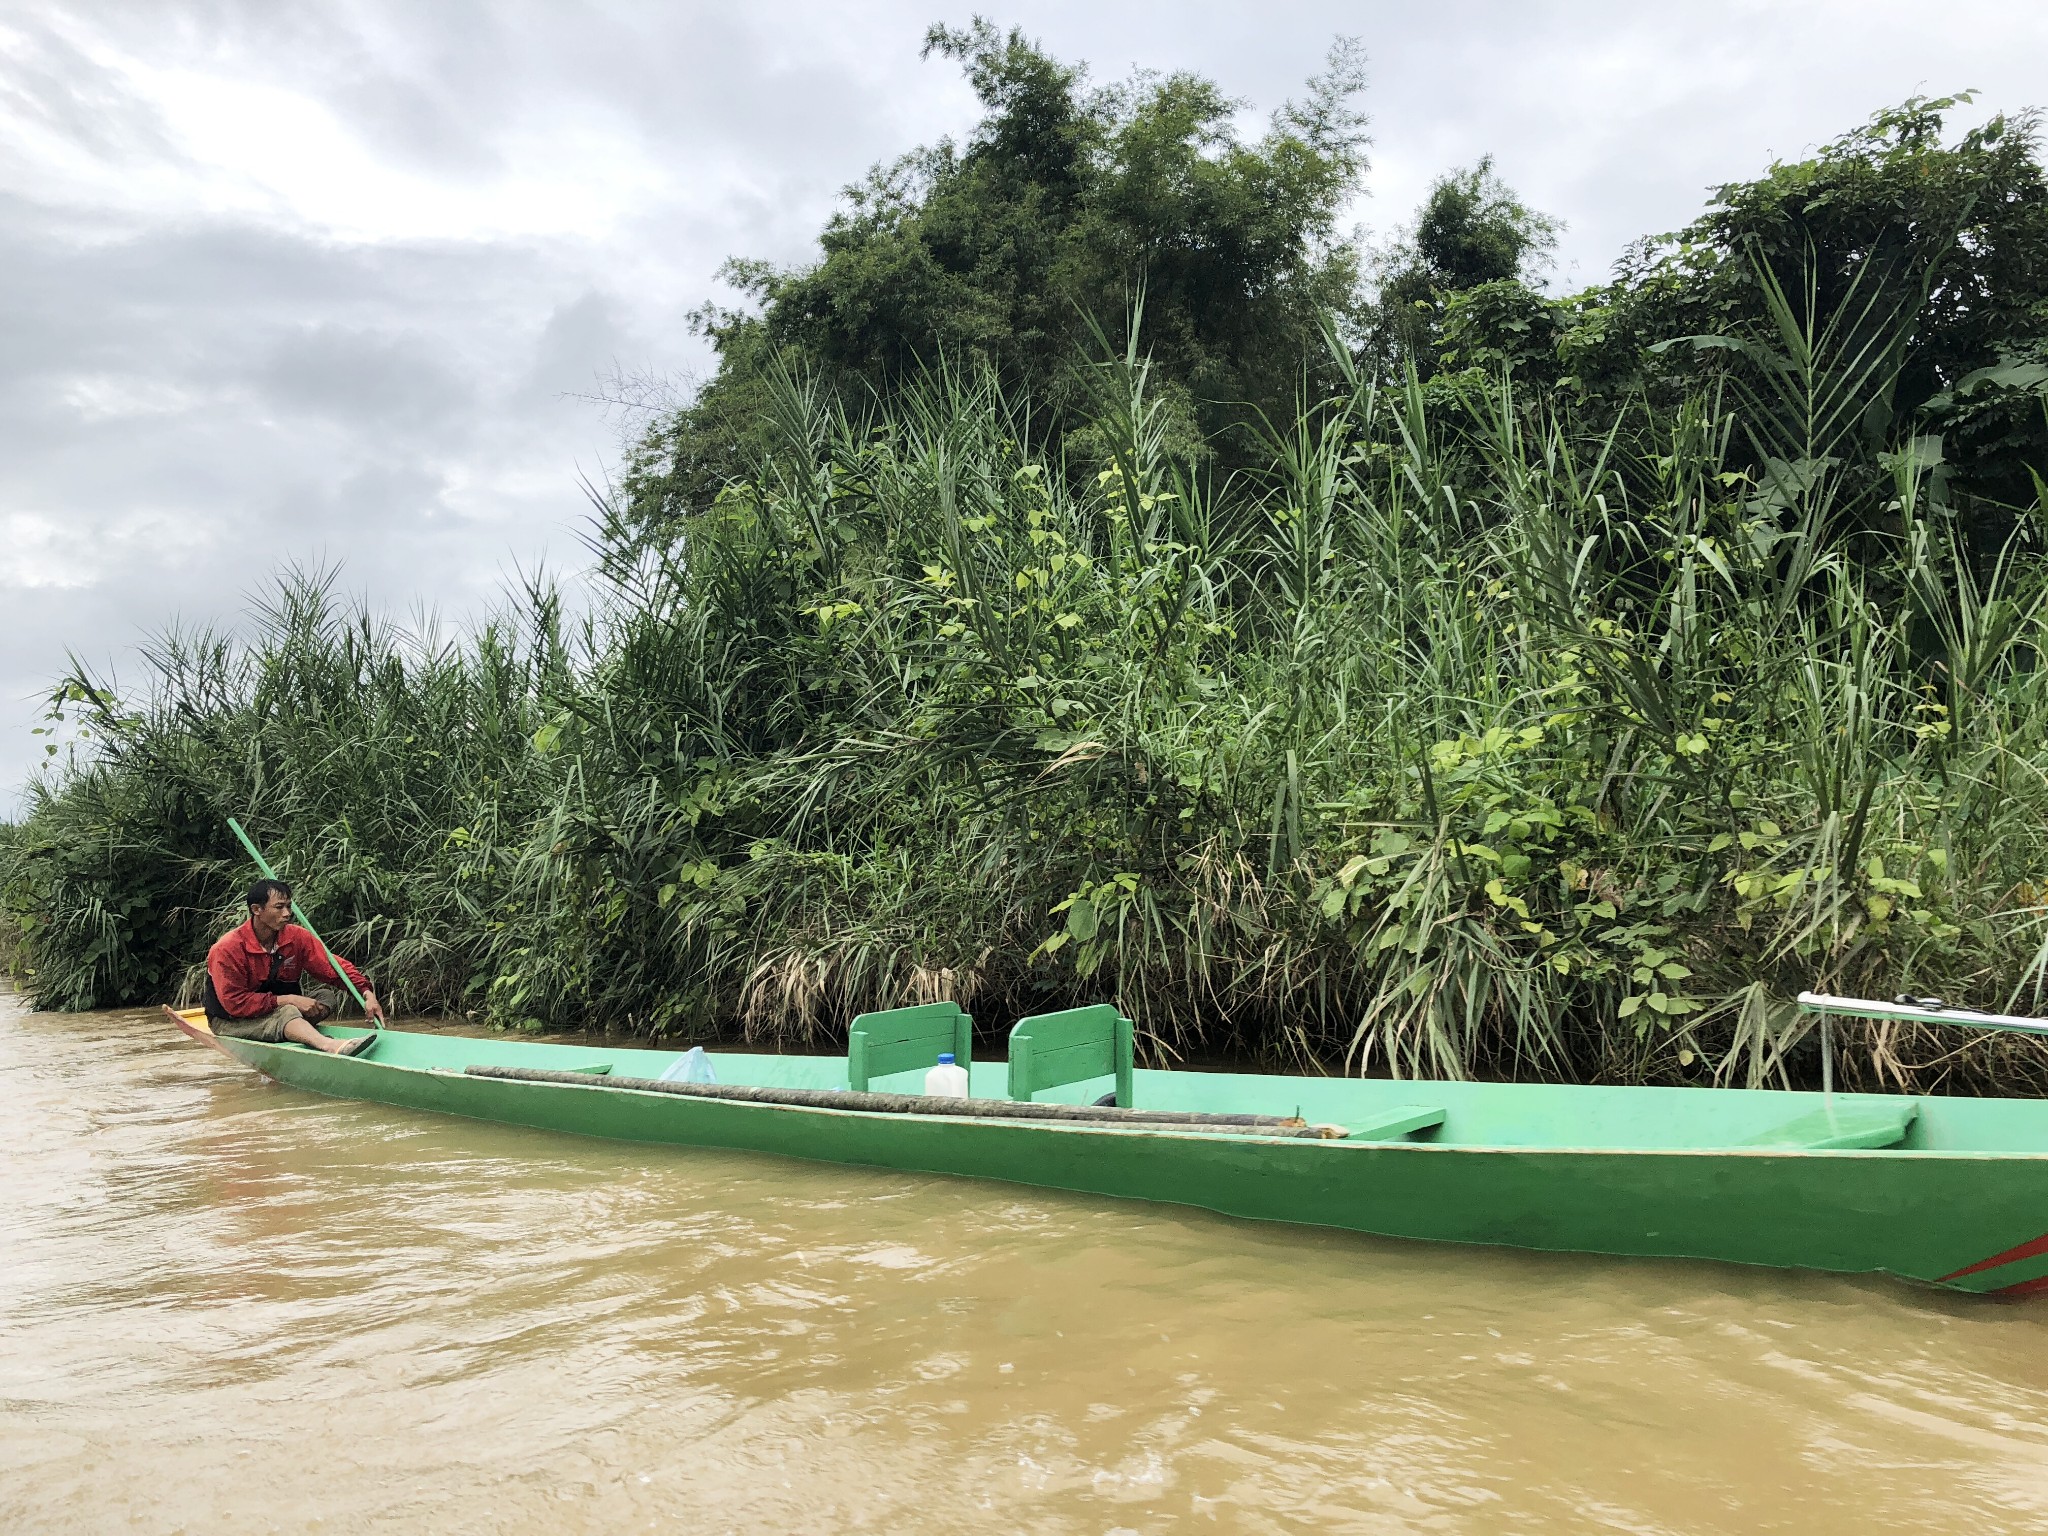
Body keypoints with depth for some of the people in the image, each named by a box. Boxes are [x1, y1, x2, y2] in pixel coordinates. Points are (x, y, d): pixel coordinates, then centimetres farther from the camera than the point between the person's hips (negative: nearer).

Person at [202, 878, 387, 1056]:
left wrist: (367, 993, -22)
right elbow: (234, 1003, -24)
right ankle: (332, 1046, -61)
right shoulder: (227, 949, -20)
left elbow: (334, 966, -6)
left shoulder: (296, 937, -6)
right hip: (230, 1022, -7)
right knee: (286, 1013, -36)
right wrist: (289, 1000, -28)